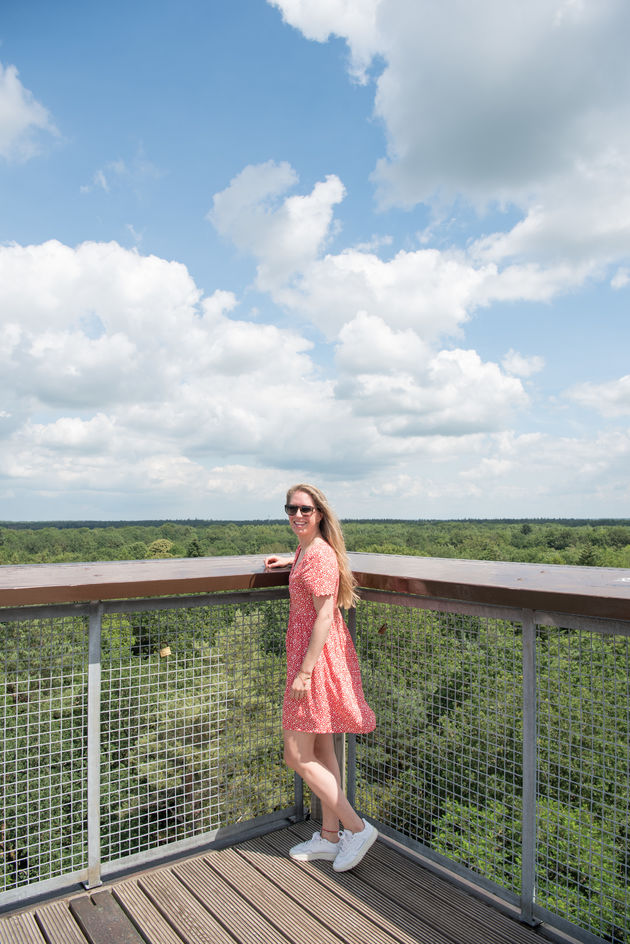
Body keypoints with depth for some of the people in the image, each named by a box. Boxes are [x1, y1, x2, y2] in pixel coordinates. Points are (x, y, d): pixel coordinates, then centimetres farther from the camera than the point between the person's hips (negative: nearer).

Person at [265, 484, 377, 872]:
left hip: (318, 658, -10)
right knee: (321, 751, 17)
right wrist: (287, 560, 28)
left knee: (298, 756, -2)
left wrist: (305, 670, -22)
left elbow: (325, 617, -23)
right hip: (312, 657, 10)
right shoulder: (307, 550, 10)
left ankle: (357, 828, 8)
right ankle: (330, 836, 29)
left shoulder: (320, 556, -19)